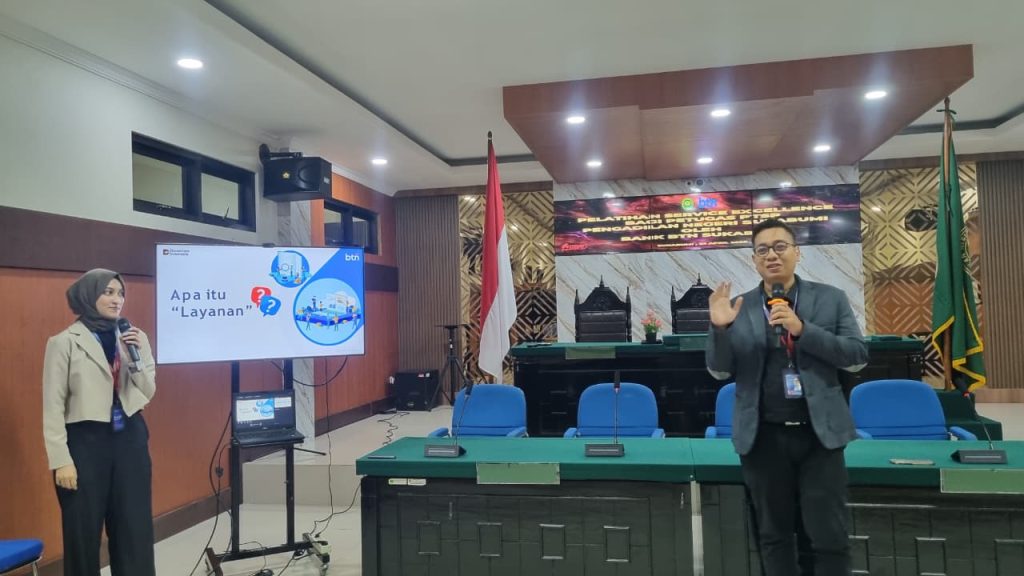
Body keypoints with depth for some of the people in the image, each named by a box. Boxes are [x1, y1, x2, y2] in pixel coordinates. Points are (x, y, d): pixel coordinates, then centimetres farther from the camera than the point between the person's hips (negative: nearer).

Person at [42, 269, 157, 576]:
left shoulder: (134, 338, 8)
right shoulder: (64, 342, -3)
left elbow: (147, 393, 7)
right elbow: (53, 406, -5)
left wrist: (138, 357, -9)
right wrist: (60, 459, -9)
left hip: (130, 438, 4)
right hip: (86, 441, -3)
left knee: (136, 529, 8)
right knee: (84, 533, 7)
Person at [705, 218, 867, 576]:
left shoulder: (831, 299, 3)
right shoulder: (740, 308, 3)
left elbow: (858, 357, -3)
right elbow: (720, 371, 2)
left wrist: (802, 329, -17)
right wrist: (720, 328, -17)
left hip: (819, 433, 0)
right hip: (764, 437, 1)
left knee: (829, 536, 4)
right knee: (773, 534, 13)